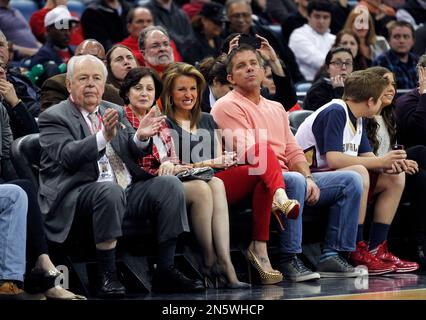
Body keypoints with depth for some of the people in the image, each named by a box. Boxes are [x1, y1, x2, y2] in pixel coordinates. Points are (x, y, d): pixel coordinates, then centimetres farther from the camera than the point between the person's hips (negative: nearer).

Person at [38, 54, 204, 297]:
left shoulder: (115, 111, 21)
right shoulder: (54, 118, 1)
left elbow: (132, 154, 13)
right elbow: (67, 156, -16)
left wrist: (140, 138, -11)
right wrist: (103, 136, -32)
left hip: (128, 191, 6)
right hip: (80, 194, -6)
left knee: (170, 184, -14)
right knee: (110, 190, -36)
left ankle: (165, 271, -13)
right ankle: (107, 275, -29)